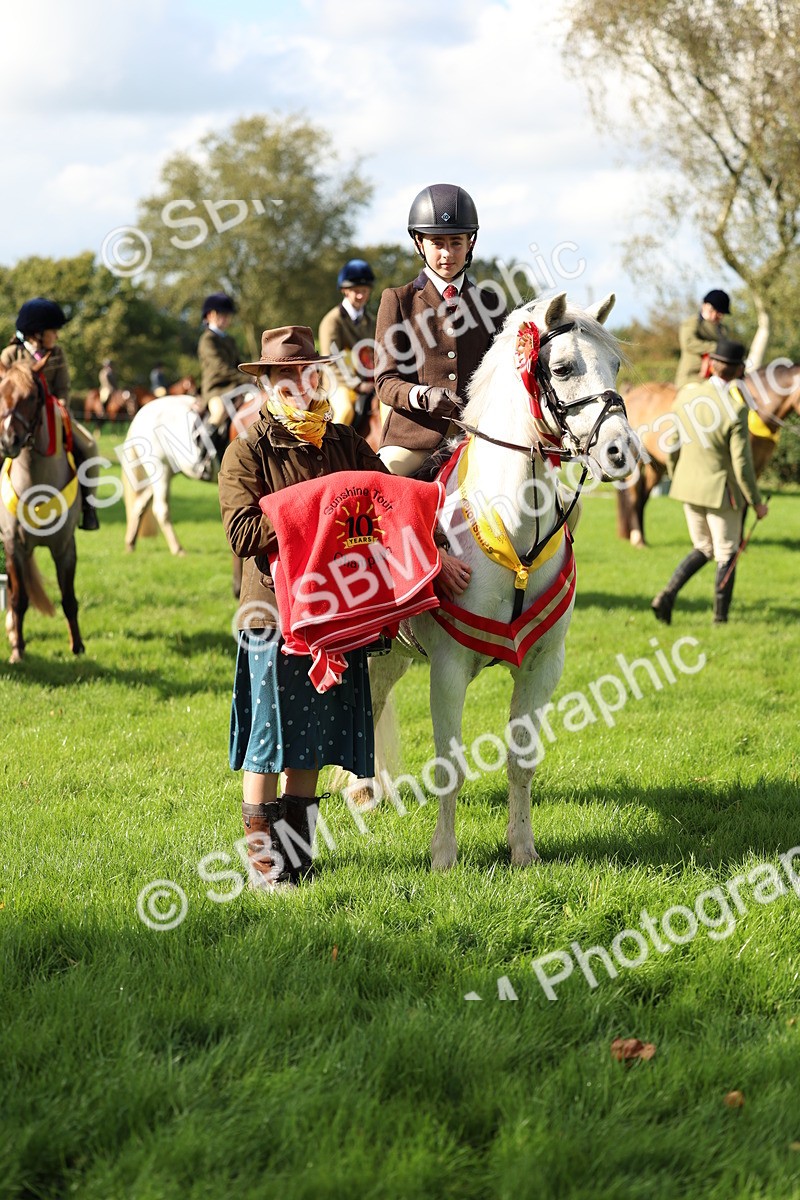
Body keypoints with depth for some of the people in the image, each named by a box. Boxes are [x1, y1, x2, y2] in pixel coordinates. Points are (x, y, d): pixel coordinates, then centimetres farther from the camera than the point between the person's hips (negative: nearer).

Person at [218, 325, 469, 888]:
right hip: (275, 611, -5)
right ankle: (261, 851, 12)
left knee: (316, 734, 10)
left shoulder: (345, 443, 10)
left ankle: (297, 845, 22)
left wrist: (436, 553, -5)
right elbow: (242, 532, -14)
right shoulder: (249, 451, -4)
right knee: (270, 733, 1)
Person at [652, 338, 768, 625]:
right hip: (722, 491, -5)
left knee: (703, 550, 21)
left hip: (689, 487, 5)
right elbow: (742, 464, -18)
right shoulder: (736, 410, -21)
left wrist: (675, 478, 20)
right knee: (726, 556, 12)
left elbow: (672, 446, 3)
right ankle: (720, 618, 17)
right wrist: (756, 502, -5)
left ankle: (667, 594, 1)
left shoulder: (686, 394, -6)